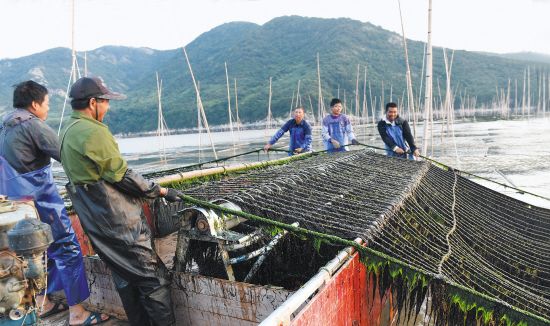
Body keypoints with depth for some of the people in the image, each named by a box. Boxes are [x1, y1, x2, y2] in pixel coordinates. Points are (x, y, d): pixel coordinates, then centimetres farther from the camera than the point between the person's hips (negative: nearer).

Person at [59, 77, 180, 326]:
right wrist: (160, 191, -8)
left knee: (124, 275, 18)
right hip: (117, 219, -10)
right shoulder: (93, 131, -18)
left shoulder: (68, 130, 12)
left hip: (94, 219, 10)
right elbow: (121, 175, -18)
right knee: (152, 276, -2)